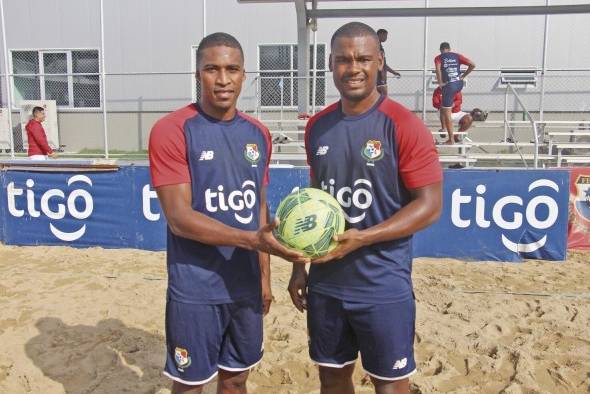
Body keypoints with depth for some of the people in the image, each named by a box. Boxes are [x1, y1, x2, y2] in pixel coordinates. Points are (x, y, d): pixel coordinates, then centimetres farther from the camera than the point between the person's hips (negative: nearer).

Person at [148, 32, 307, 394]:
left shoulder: (258, 134, 6)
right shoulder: (172, 131, -11)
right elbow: (179, 218, -17)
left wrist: (264, 275, 11)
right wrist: (252, 239, -26)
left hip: (246, 286, 5)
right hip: (195, 291, -5)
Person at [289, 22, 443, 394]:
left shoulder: (405, 126, -12)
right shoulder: (318, 126, 5)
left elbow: (429, 205, -13)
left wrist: (362, 238, -23)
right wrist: (299, 264, 11)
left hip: (383, 288, -5)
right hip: (325, 284, 5)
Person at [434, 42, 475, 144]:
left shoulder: (438, 58, 3)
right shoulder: (457, 56, 12)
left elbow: (438, 69, -18)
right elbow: (472, 65, 4)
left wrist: (440, 83, -9)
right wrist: (463, 76, 12)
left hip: (449, 85, -6)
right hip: (459, 84, 6)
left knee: (447, 113, 0)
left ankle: (451, 139, 0)